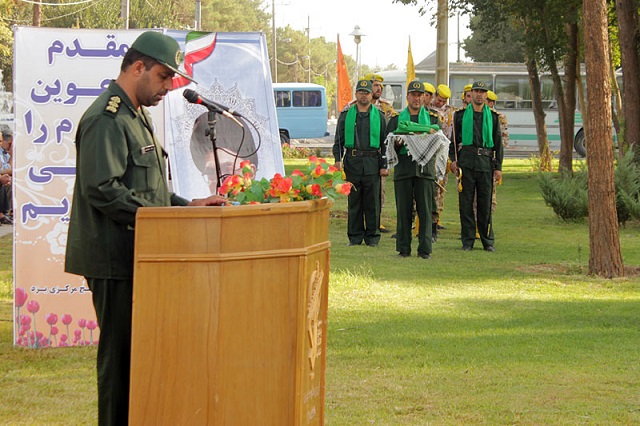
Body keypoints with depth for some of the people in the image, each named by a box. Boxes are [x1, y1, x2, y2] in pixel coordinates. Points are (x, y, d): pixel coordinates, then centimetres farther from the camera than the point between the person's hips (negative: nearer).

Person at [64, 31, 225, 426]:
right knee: (119, 351, -5)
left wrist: (187, 206, 12)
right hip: (114, 259, -10)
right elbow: (103, 190, -23)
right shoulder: (106, 119, -14)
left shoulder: (138, 116, 20)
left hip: (136, 257, 10)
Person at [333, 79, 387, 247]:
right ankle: (355, 236, 9)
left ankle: (372, 236, 8)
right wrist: (338, 159, -2)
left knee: (372, 201, 1)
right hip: (352, 162, 1)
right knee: (354, 200, 3)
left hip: (372, 162, -1)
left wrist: (384, 165, 1)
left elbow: (385, 142, 8)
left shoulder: (379, 116, 9)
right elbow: (339, 140, 11)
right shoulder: (346, 115, 11)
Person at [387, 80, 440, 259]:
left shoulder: (432, 118, 14)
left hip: (425, 167, 0)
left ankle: (425, 249, -1)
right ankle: (404, 248, 6)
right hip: (403, 168, 0)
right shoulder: (396, 118, 15)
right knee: (404, 209, 0)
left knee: (425, 209, -4)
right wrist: (398, 144, -13)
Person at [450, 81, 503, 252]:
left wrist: (498, 167, 4)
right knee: (466, 202, 0)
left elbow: (498, 142, 10)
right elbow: (454, 139, 10)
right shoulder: (460, 115, 8)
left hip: (486, 162, 1)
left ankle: (488, 241, 10)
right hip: (466, 161, -1)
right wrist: (453, 160, -2)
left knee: (486, 203, 3)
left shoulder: (493, 116, 10)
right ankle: (468, 241, 6)